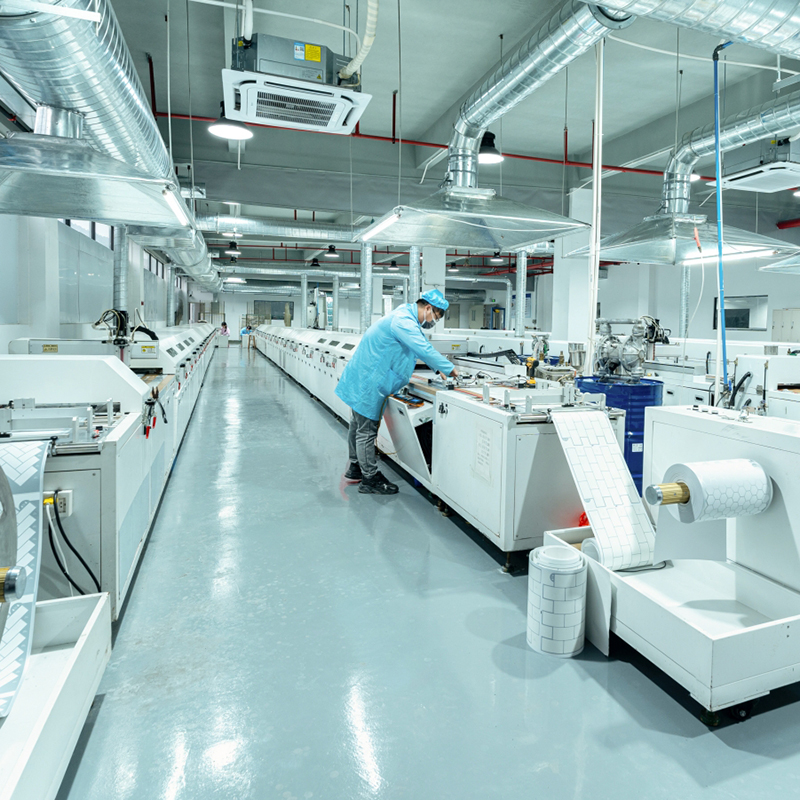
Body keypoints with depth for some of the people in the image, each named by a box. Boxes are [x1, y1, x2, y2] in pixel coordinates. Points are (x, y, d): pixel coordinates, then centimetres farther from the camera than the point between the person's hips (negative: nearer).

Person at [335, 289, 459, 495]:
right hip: (367, 383, -11)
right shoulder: (403, 321, -22)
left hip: (363, 379, 11)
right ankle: (370, 480, 6)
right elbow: (425, 351, -26)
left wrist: (439, 369, 19)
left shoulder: (406, 318, 12)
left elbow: (422, 348, 23)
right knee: (366, 431, -2)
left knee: (359, 426, 21)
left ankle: (356, 468, 35)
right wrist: (449, 369, -15)